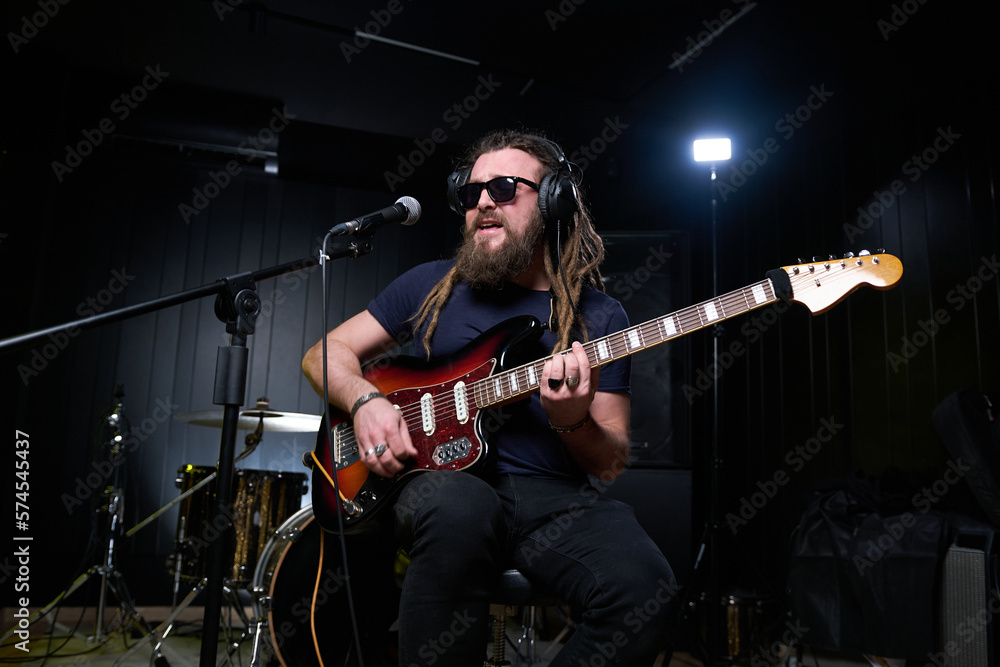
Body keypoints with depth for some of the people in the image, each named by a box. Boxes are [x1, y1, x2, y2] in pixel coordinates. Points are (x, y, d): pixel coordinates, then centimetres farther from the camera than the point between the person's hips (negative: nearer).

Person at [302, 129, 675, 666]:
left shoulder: (600, 317, 9)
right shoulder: (432, 285, 12)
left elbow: (611, 466, 7)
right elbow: (326, 352, 15)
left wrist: (573, 422, -16)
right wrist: (366, 402, -7)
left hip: (553, 497, 1)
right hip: (444, 478, 0)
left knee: (643, 587, -29)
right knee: (458, 507, -37)